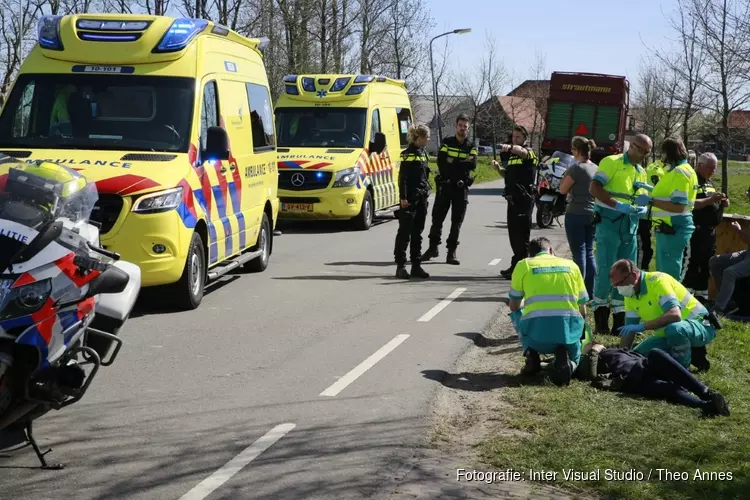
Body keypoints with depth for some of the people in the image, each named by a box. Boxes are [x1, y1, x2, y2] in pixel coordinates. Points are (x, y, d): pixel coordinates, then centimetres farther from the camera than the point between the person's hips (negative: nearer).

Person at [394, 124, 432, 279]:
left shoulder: (423, 153, 14)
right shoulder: (409, 153, -10)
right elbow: (402, 177, -13)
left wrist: (427, 193, 16)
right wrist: (403, 197, -17)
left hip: (422, 197, 8)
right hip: (410, 198, -8)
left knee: (417, 233, 10)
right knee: (405, 232, -4)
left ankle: (416, 265, 14)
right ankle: (400, 266, -1)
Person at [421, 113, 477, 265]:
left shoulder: (471, 147, 6)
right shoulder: (447, 143, 5)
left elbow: (473, 165, -12)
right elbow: (441, 162, -10)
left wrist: (452, 162, -14)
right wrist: (462, 163, -15)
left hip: (461, 188, 0)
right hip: (444, 186, 0)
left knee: (457, 221, 1)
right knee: (437, 217, 4)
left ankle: (451, 252, 5)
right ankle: (433, 248, 18)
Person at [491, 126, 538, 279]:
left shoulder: (529, 152, -6)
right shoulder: (512, 155, 20)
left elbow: (521, 151, -31)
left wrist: (510, 147, -52)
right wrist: (498, 168, 7)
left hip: (524, 199, -9)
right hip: (513, 199, 9)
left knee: (521, 235, -7)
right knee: (513, 234, 13)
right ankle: (516, 266, 23)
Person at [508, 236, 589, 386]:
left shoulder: (523, 265, 15)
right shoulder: (571, 265, 20)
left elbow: (514, 306, 23)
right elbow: (582, 310, 23)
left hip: (536, 331, 0)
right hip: (569, 327, 1)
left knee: (516, 313, 34)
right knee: (573, 358, 33)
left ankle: (531, 354, 11)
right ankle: (563, 354, -4)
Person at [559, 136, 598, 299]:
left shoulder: (576, 168, -14)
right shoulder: (596, 168, 9)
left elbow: (563, 189, -8)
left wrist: (565, 175, 4)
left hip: (576, 214, -7)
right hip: (592, 214, 7)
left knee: (579, 253, -4)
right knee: (589, 252, 12)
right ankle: (590, 292, 14)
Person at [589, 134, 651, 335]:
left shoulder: (641, 172, 20)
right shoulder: (612, 162, -4)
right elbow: (595, 188, -15)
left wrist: (643, 209, 0)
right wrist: (617, 205, -24)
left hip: (630, 226, 8)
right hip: (609, 222, -7)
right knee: (606, 270, -9)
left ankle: (620, 322, 14)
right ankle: (601, 321, -1)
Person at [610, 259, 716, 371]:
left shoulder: (657, 281, -24)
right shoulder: (630, 295, 1)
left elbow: (675, 315, -37)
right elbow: (629, 330, 6)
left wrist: (642, 326, -37)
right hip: (668, 333, 9)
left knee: (674, 329, -40)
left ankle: (682, 368, -14)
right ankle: (690, 353, 9)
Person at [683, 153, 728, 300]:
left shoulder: (709, 182, 18)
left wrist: (721, 203, 6)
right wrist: (710, 200, -26)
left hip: (710, 231, 9)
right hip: (695, 231, -9)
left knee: (706, 266, 14)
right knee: (690, 266, -8)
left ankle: (701, 296, 23)